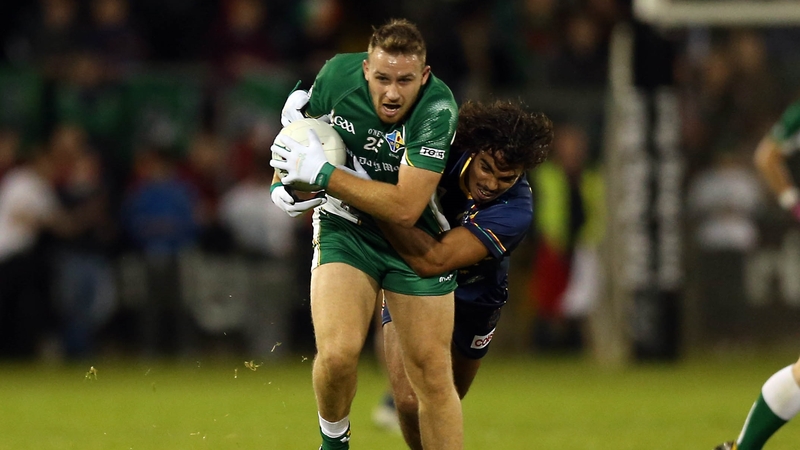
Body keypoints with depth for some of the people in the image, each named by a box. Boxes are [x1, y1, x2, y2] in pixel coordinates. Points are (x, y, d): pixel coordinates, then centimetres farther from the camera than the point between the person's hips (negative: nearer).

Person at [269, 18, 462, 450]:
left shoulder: (437, 110, -26)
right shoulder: (336, 75, -16)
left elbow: (404, 208, -31)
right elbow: (301, 125, 8)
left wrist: (321, 173, -29)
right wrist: (284, 183, -9)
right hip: (345, 228, 1)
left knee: (432, 375, -3)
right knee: (338, 353, -21)